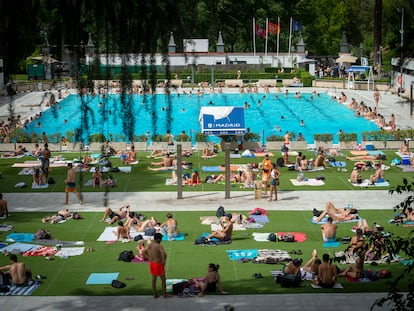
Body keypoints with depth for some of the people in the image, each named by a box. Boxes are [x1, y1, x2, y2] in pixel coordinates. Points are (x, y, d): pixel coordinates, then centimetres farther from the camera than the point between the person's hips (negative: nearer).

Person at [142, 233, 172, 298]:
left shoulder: (149, 245, 0)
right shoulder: (159, 246, -23)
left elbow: (143, 252, 11)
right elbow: (164, 254, -34)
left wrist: (149, 258, 9)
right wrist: (163, 261, -17)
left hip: (151, 263, 7)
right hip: (158, 264, -7)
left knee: (153, 279, 16)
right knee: (163, 279, 9)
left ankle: (155, 294, 26)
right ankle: (165, 294, 19)